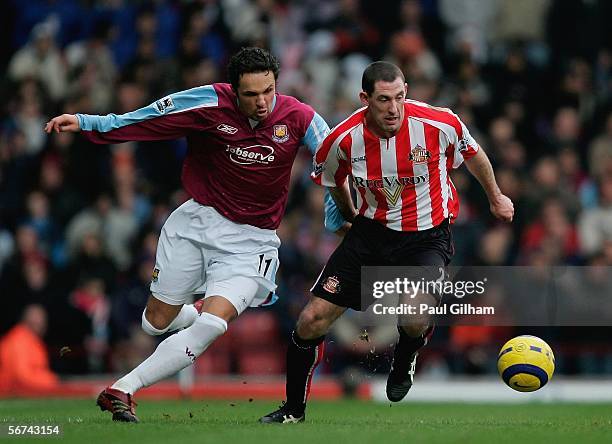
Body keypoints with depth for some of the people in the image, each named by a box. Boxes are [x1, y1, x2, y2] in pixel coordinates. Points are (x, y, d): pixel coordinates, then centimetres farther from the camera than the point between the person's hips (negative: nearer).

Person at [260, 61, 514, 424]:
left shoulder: (440, 124, -20)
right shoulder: (344, 139, -16)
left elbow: (473, 154, 3)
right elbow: (334, 179, 10)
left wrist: (496, 197, 18)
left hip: (427, 236, -2)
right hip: (371, 229, 2)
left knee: (415, 321, -29)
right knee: (312, 320, -5)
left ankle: (405, 362, 10)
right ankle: (293, 411, 18)